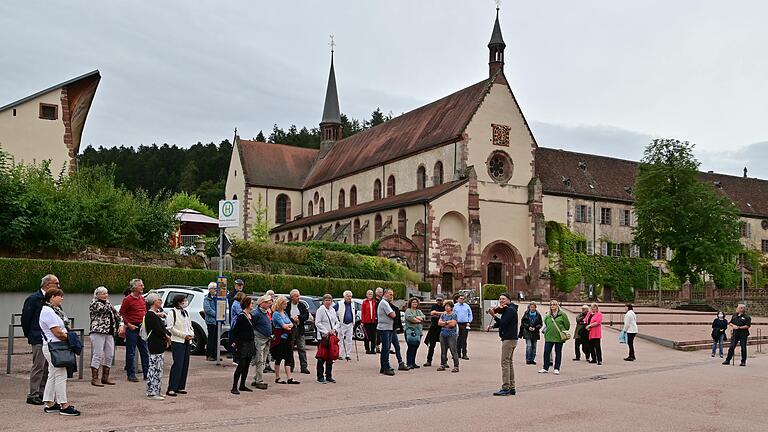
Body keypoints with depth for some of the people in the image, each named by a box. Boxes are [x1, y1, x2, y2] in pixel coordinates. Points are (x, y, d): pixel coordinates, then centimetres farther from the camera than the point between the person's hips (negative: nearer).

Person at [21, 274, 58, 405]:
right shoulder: (33, 299, -9)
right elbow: (25, 318, -7)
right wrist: (29, 335, 0)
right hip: (39, 339, -7)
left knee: (47, 367, 11)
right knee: (38, 366, -6)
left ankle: (42, 393, 20)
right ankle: (33, 395, 0)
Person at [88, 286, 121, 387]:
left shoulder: (108, 303, 21)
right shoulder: (94, 303, -3)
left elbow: (117, 315, 22)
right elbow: (106, 309, -18)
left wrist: (120, 325, 9)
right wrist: (107, 301, 1)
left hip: (109, 333, 8)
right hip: (98, 332, -8)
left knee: (109, 355, 7)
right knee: (98, 355, -8)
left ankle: (105, 377, 17)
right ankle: (94, 378, -2)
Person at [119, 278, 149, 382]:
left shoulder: (142, 298, 13)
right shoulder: (128, 299, -9)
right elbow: (121, 313, -8)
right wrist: (129, 325, -13)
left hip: (142, 328, 7)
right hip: (132, 328, -7)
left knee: (145, 352, 7)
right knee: (131, 353, 1)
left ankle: (147, 374, 12)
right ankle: (131, 375, 9)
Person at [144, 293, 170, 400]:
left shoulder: (155, 314, 18)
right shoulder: (151, 315, -14)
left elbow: (161, 328, 19)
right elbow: (158, 329, -21)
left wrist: (166, 336, 3)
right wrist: (166, 336, -6)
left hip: (158, 345, 11)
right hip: (154, 345, -11)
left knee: (158, 368, 14)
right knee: (155, 368, -9)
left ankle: (155, 391, 21)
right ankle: (152, 393, -6)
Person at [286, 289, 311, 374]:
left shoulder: (302, 305, 7)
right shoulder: (287, 306, -2)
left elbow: (307, 315, 2)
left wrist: (299, 317, -12)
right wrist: (292, 320, -14)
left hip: (300, 329, 1)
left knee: (302, 348, -2)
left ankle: (304, 367, -2)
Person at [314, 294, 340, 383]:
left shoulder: (333, 310, 14)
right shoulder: (320, 310, -5)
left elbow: (337, 322, 16)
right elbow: (317, 323, -12)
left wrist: (334, 330, -4)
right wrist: (326, 332, -16)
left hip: (332, 336, 6)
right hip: (323, 336, -6)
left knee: (330, 356, 8)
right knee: (322, 357, -4)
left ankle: (329, 376, 16)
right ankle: (320, 376, 3)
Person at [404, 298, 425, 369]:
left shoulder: (419, 311, 20)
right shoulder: (408, 310, 2)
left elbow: (423, 317, 5)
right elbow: (410, 318, -15)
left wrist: (415, 317, -10)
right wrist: (419, 320, -5)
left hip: (418, 331, 6)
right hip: (410, 331, -6)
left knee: (415, 348, 7)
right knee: (410, 348, -9)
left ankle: (413, 363, 14)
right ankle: (409, 364, -6)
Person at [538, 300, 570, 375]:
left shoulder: (562, 314, -1)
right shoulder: (547, 316, 10)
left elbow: (567, 325, 2)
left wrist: (564, 332, 3)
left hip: (559, 337, -3)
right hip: (549, 337, 3)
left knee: (558, 352, 5)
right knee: (546, 352, 0)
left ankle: (557, 369, 14)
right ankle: (545, 368, 10)